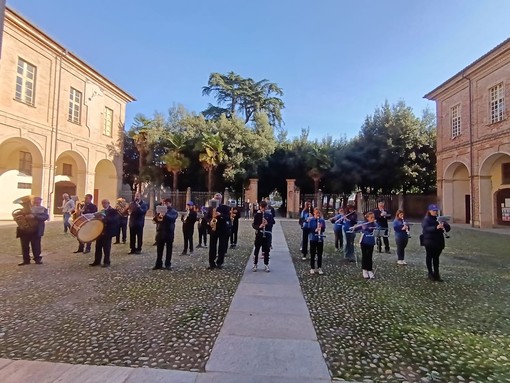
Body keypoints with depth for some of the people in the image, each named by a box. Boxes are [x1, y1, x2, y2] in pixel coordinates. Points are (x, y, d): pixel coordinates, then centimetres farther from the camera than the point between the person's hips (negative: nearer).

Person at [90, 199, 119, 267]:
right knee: (98, 247, 10)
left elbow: (114, 219, -23)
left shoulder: (113, 211, -7)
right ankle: (97, 261, 22)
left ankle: (106, 262, 9)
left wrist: (104, 219, -34)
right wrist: (97, 217, 2)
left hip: (107, 232, -7)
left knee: (106, 248, -1)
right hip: (100, 231, 7)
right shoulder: (102, 211, 20)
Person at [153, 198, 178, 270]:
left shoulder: (174, 211, 3)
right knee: (159, 249, 7)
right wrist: (158, 218, -15)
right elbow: (154, 219, 7)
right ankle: (158, 264, 15)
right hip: (160, 231, 3)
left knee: (169, 249, 5)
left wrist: (165, 215, -35)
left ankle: (168, 264, 13)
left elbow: (172, 218, -18)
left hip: (169, 232, -3)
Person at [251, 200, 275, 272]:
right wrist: (259, 226, -24)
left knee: (266, 250, 6)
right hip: (259, 234, -1)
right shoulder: (257, 215, -1)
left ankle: (266, 265, 17)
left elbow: (273, 222, 2)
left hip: (267, 234, 1)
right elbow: (253, 224, -5)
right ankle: (255, 264, 17)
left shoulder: (269, 214, 2)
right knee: (257, 249, 4)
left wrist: (267, 223, -17)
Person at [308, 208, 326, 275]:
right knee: (312, 254, 5)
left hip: (320, 239, 2)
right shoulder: (311, 220, -4)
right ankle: (312, 268, 15)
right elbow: (309, 229, -10)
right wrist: (315, 230, -26)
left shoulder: (322, 220, 2)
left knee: (320, 254, 8)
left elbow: (323, 229, -2)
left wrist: (321, 227, -23)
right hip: (313, 239, -2)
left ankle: (319, 268, 18)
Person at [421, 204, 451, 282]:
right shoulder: (426, 219, -7)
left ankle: (436, 274, 17)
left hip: (439, 241, 5)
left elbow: (448, 228, 0)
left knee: (436, 257, 10)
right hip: (429, 242, -4)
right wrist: (436, 227, -40)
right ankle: (430, 273, 16)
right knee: (429, 257, 6)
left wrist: (444, 225, -23)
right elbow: (426, 228, -24)